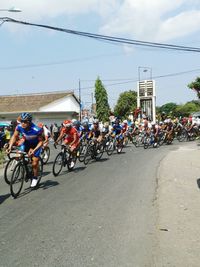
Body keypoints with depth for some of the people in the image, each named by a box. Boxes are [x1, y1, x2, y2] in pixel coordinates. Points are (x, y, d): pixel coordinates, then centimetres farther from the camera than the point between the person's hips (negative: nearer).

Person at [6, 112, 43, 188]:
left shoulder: (36, 130, -37)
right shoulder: (19, 127, -27)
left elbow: (41, 141, -26)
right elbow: (14, 136, -11)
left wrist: (34, 150, -39)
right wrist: (10, 146, -24)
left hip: (36, 145, -4)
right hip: (26, 143, 4)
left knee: (34, 163, -6)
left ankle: (35, 178, 20)